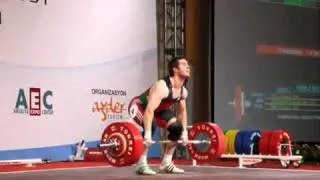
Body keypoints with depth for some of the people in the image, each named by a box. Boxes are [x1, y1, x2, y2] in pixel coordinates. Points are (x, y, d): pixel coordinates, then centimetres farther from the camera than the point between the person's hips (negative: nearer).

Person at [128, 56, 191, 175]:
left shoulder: (183, 91, -9)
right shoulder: (162, 87, -36)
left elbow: (182, 110, 9)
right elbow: (149, 111, -44)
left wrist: (184, 132, 7)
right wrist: (147, 134, -50)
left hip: (158, 109, 8)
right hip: (139, 106, -8)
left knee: (177, 128, -6)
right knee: (151, 126, -35)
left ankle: (166, 163, 6)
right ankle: (141, 164, -27)